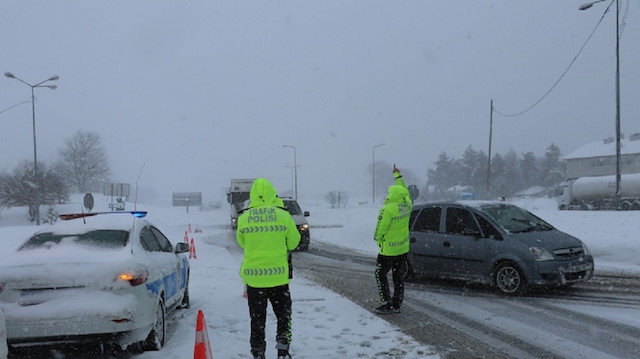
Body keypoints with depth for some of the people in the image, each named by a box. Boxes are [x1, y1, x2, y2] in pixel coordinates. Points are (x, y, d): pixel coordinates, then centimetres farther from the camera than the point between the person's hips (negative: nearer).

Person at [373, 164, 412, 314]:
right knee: (399, 278, 13)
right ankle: (396, 305, 19)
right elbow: (404, 191, 16)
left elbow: (380, 229, -18)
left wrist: (377, 238, 4)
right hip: (403, 248, 7)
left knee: (381, 275, 7)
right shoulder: (407, 206, -3)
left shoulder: (387, 210, -22)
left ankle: (387, 304, 3)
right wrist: (398, 175, 26)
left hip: (388, 250, -7)